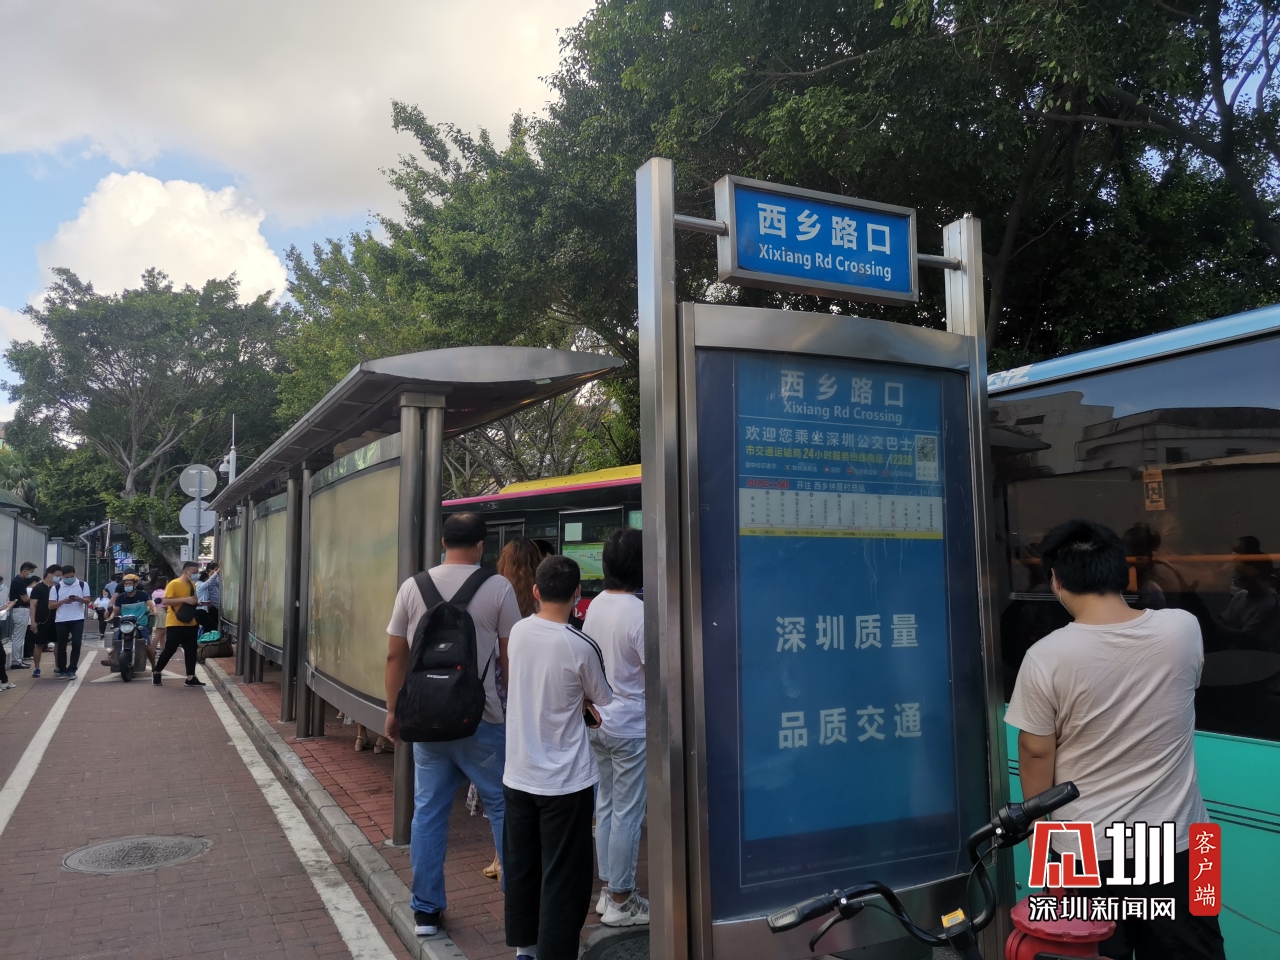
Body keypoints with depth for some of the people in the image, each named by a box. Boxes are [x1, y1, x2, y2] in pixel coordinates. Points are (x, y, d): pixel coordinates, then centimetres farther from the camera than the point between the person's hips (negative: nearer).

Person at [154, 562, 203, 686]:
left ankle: (191, 677, 8)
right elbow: (164, 601, -18)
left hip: (190, 623, 7)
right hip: (175, 624, -7)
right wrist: (185, 599, -24)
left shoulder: (192, 585, 13)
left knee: (191, 650, 5)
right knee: (170, 649, 0)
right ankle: (156, 672, 20)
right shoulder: (174, 584, -11)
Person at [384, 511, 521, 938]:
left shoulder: (412, 587, 1)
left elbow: (395, 655, 5)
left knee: (428, 811, 13)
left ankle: (425, 911, 21)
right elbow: (510, 658, -5)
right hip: (481, 718, -3)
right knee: (503, 807, 11)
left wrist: (393, 710, 15)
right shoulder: (498, 588, -8)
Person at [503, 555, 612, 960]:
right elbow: (603, 700, -2)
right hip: (565, 780, -6)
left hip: (518, 775, 6)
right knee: (564, 878, 4)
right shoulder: (580, 646, -18)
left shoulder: (518, 631, -3)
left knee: (521, 867, 18)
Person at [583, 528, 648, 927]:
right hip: (631, 726, -8)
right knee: (628, 814, 3)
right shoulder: (639, 613, -20)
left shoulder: (595, 606, 3)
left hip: (599, 721, 8)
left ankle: (608, 890, 27)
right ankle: (621, 901, 14)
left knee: (606, 806, 16)